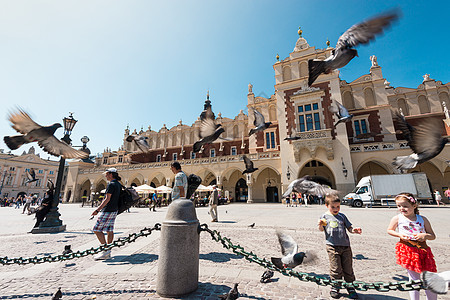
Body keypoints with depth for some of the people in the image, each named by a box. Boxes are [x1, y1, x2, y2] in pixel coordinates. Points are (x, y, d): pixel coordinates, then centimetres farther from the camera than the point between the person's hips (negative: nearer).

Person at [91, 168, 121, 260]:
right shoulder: (119, 184, 13)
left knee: (97, 229, -1)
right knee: (109, 230, 11)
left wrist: (97, 209, -19)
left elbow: (107, 199, -20)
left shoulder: (111, 184, -15)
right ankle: (108, 252, 17)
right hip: (114, 210, 9)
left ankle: (106, 250, -2)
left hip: (108, 210, -9)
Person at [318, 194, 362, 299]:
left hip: (345, 245, 3)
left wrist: (354, 230, -8)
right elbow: (321, 229, -4)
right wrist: (320, 225, -27)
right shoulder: (325, 216, 1)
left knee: (348, 268, 11)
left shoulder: (342, 216, 12)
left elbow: (349, 228, 15)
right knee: (336, 269, 1)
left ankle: (351, 288, 30)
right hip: (332, 246, -3)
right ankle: (334, 288, 19)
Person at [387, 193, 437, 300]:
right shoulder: (397, 218, -3)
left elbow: (433, 236, 8)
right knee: (414, 278, 3)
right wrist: (399, 235, -9)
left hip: (422, 249, 3)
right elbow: (389, 230, 9)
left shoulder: (422, 219, 2)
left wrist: (424, 235, -14)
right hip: (407, 249, -3)